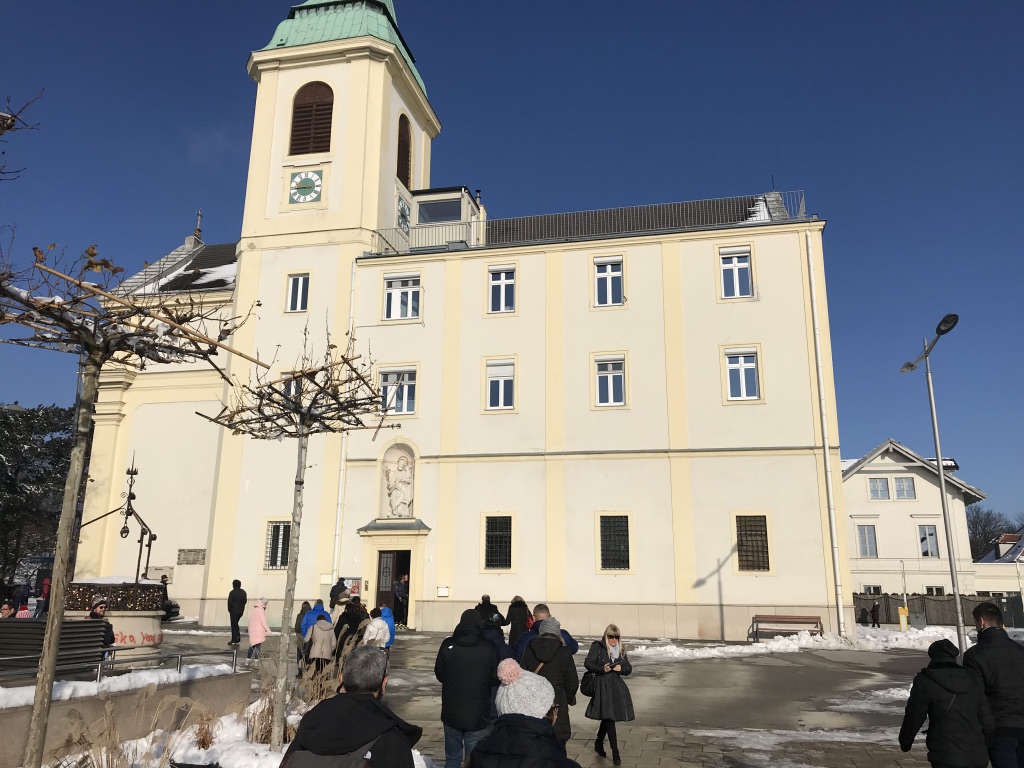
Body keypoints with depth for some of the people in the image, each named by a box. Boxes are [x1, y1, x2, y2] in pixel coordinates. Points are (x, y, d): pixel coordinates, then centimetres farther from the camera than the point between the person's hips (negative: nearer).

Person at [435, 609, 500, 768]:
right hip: (478, 715, -2)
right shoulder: (489, 648, -15)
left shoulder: (448, 644, -10)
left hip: (451, 713, 2)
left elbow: (438, 674, 2)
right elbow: (496, 679, -5)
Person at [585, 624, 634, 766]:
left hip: (616, 686, 5)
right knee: (609, 717, -9)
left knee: (607, 717, 15)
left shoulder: (621, 650, 9)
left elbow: (629, 668, 12)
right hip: (602, 686, -5)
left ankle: (599, 744, 36)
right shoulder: (597, 647, -6)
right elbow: (588, 663, -8)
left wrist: (621, 668, -10)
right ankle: (615, 753, -4)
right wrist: (601, 669, -22)